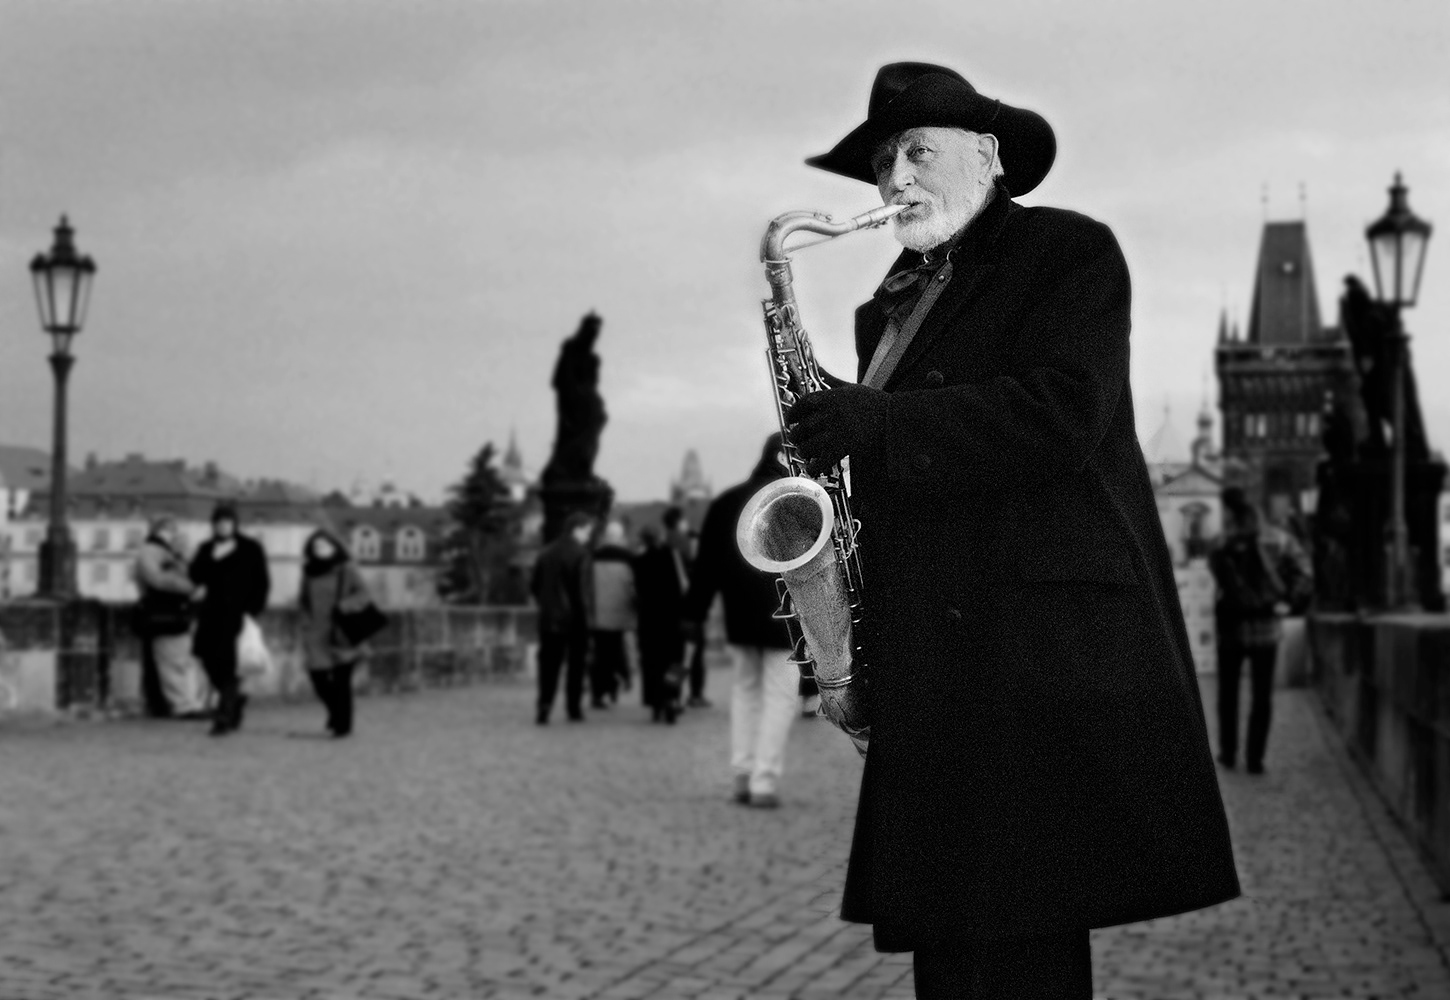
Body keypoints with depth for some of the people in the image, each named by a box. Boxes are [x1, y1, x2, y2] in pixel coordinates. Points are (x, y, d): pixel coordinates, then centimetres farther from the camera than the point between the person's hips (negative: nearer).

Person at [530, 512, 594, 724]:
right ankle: (574, 709, 11)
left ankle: (544, 707, -7)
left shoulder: (546, 552, 6)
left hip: (549, 619, 4)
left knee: (549, 665, 6)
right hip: (573, 619, -4)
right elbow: (582, 590, -12)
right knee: (576, 663, 9)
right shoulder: (579, 553, -10)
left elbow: (535, 585, 8)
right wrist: (585, 618, -7)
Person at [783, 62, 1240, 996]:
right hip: (935, 672, 7)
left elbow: (1062, 414, -14)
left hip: (1044, 651, -7)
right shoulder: (889, 307, 23)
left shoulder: (1071, 252, 2)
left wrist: (878, 423, -16)